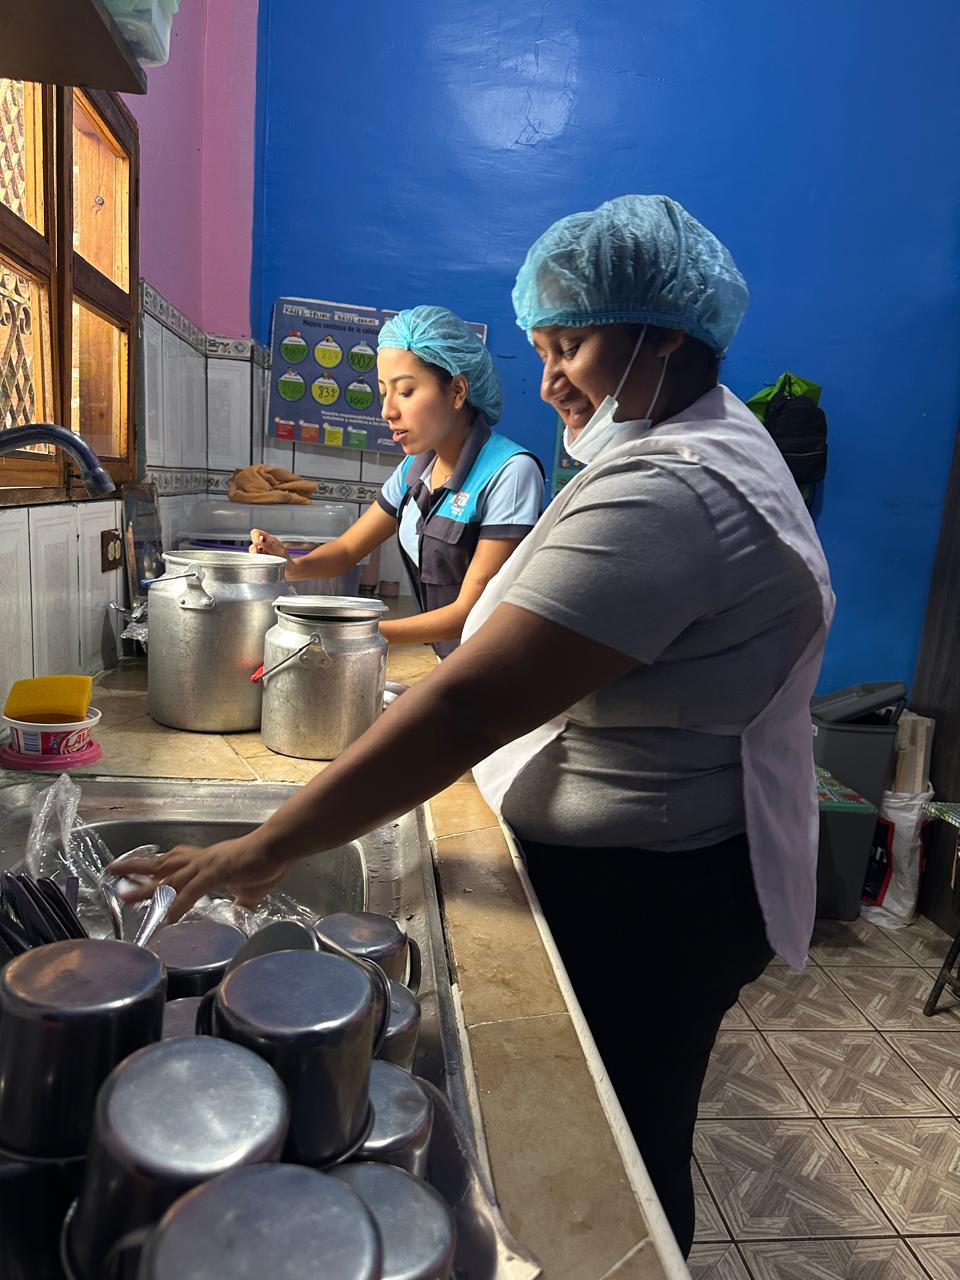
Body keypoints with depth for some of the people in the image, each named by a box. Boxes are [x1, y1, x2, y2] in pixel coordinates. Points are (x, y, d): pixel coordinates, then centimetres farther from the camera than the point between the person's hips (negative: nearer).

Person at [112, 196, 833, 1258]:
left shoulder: (664, 495, -28)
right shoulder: (712, 434, 8)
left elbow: (467, 709, -33)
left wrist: (266, 848, -26)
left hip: (639, 900, -10)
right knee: (626, 1139, 27)